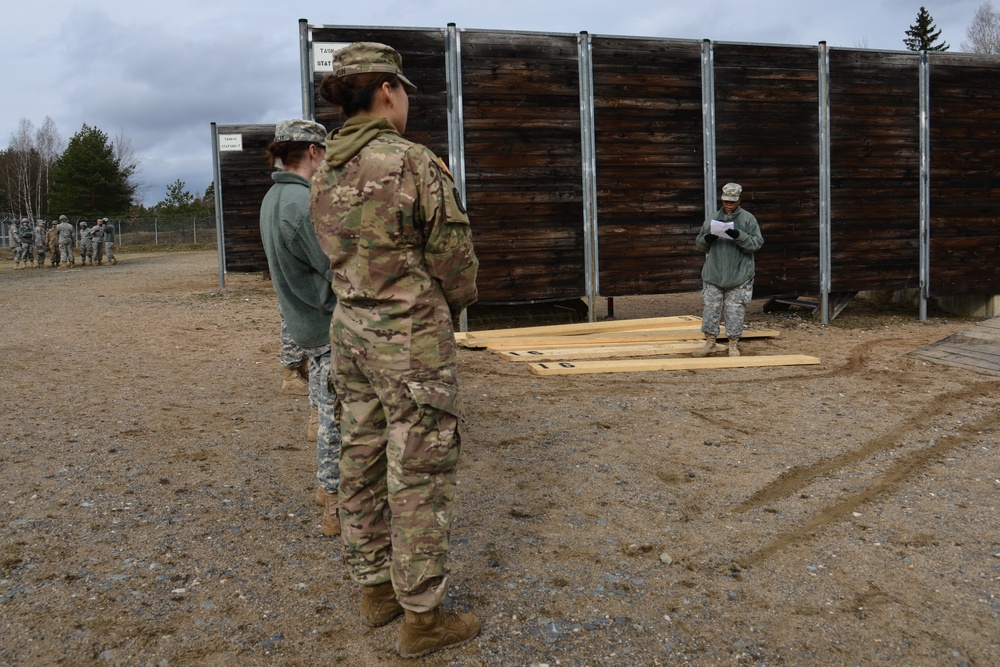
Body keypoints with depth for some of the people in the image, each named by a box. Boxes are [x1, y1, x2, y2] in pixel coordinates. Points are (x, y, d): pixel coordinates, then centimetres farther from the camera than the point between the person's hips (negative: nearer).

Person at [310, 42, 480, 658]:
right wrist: (451, 310, 9)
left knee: (364, 461, 15)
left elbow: (340, 258, 11)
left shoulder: (327, 175, 7)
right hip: (411, 337, -8)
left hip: (352, 330, 8)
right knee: (421, 473, 1)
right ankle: (422, 617, 13)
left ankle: (376, 588, 30)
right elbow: (455, 260, -12)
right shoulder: (416, 163, -15)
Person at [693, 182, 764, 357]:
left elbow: (757, 243, -7)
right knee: (711, 309, 6)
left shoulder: (748, 219, 0)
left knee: (735, 311, 2)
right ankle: (710, 343, 18)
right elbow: (698, 244, 11)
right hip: (714, 275, 3)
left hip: (739, 276, -3)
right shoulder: (712, 219, 8)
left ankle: (734, 345, 14)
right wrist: (705, 240, -12)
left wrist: (739, 236, -23)